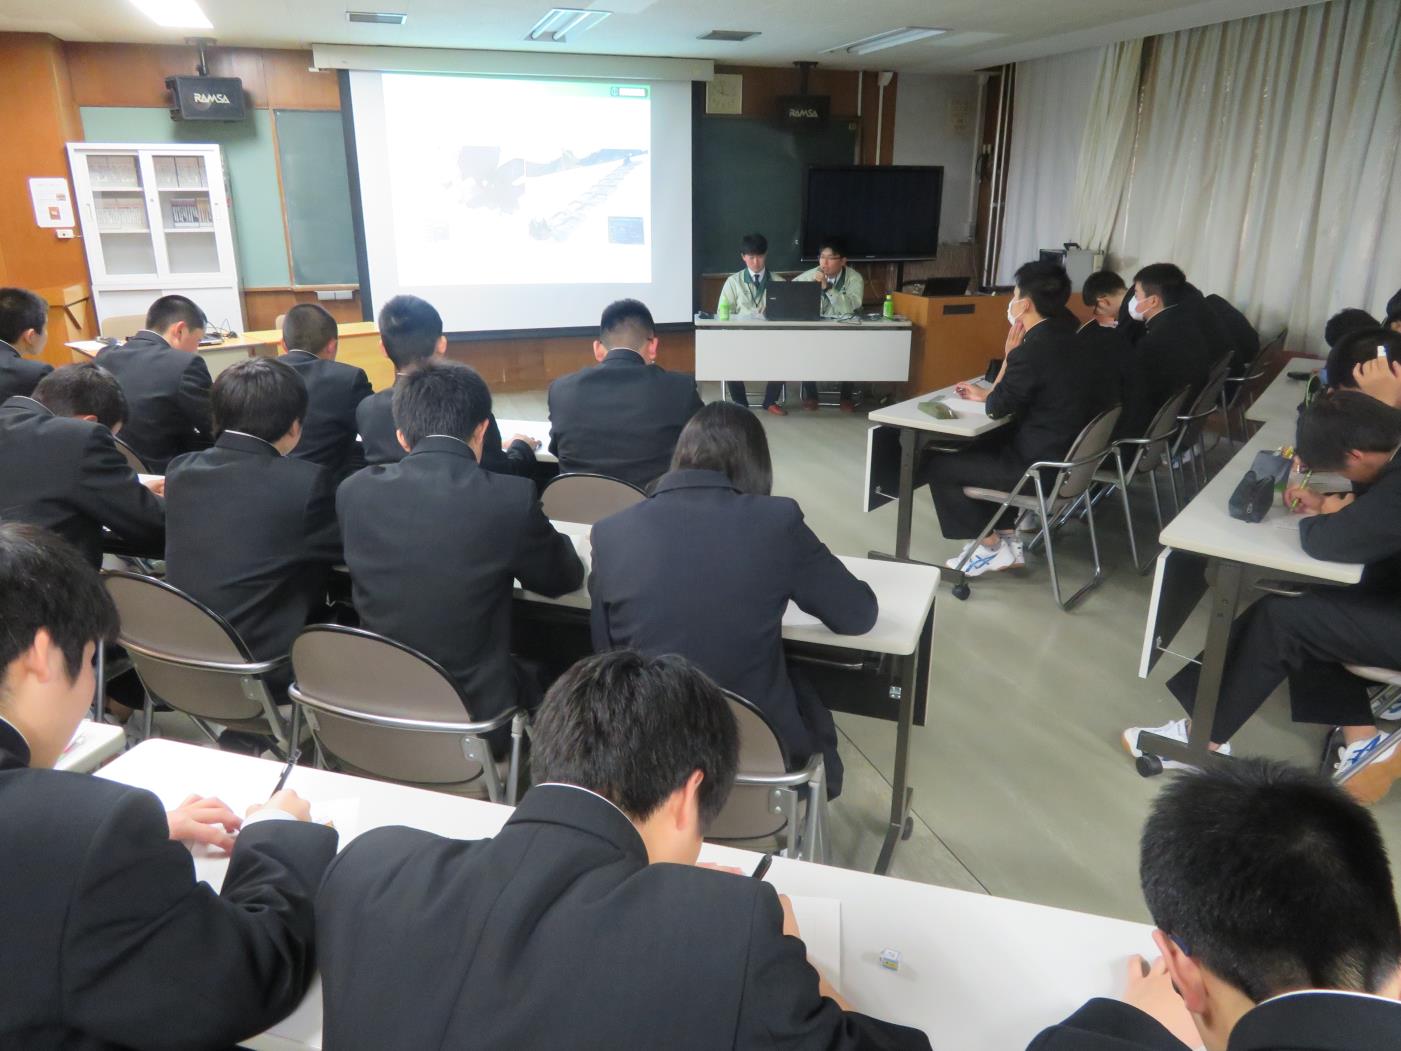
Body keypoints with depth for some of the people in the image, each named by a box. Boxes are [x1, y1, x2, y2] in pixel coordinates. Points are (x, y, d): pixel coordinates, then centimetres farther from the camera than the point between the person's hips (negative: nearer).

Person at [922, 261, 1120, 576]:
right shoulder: (1074, 342, 5)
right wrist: (987, 392, 19)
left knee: (936, 464, 2)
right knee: (980, 447, 28)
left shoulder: (1031, 351, -22)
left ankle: (989, 546, 12)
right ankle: (1008, 539, 24)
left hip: (1040, 468, -9)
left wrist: (1010, 355, -2)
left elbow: (997, 409, -9)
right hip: (1070, 458, 9)